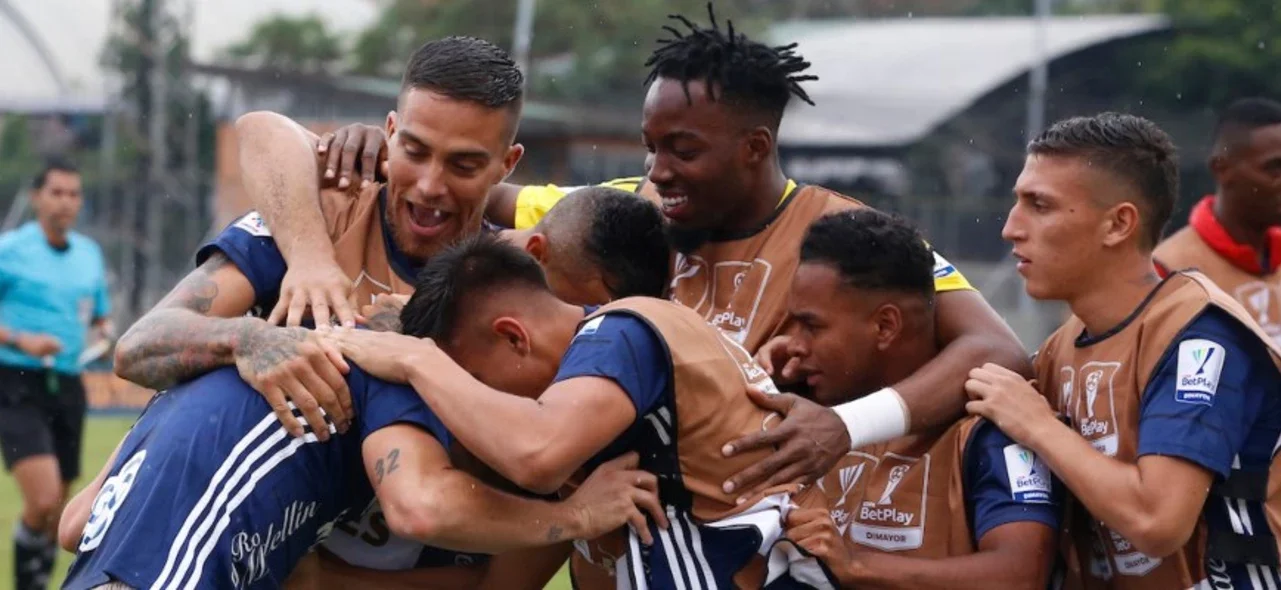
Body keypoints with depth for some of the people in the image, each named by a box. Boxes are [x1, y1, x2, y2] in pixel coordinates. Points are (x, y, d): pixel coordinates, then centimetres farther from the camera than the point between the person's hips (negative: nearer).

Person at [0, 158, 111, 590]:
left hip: (68, 388, 6)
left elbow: (101, 318, 23)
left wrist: (105, 335, 1)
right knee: (43, 500, -21)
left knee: (56, 514, 8)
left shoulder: (90, 254, 12)